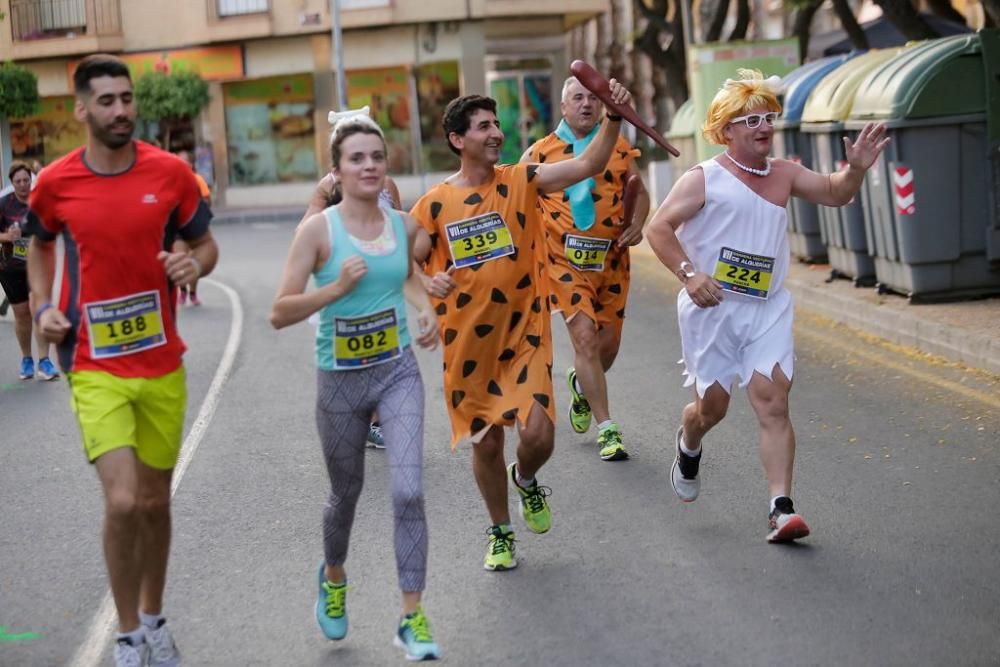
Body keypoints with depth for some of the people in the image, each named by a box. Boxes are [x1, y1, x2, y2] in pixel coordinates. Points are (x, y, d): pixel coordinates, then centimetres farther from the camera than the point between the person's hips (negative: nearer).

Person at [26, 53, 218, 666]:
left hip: (163, 363, 2)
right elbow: (40, 246, 16)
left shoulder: (171, 173, -4)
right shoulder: (55, 183, -5)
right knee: (122, 501, -15)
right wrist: (43, 306, 1)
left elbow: (206, 244, 8)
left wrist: (196, 264, -15)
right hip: (95, 368, -2)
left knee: (155, 500, 14)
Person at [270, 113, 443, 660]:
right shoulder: (318, 230, -12)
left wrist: (425, 307, 3)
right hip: (340, 381, -2)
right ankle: (333, 576, 48)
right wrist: (337, 287, -25)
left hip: (398, 373, 2)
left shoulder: (404, 225, -1)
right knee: (346, 493, 16)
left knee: (408, 492, -12)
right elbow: (279, 314, -13)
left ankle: (412, 618, -3)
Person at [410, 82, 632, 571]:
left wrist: (614, 118, -26)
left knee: (538, 435, -14)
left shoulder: (521, 181, -3)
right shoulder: (435, 204, -3)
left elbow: (589, 165, -13)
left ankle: (525, 478, 24)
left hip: (524, 335, 0)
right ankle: (500, 531, 32)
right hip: (468, 343, 1)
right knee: (486, 442, 9)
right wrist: (428, 283, -19)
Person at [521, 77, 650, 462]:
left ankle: (580, 384, 43)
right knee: (585, 339, -11)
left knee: (608, 346, 8)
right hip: (565, 260, -3)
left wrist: (637, 222, -10)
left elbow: (639, 191, 9)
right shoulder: (540, 152, 0)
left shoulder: (620, 148, 7)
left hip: (611, 258, 3)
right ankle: (607, 430, -5)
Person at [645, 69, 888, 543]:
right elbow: (659, 228, -10)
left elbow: (834, 194, 13)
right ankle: (688, 446, 44)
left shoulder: (784, 174, 9)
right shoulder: (704, 179, -6)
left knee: (773, 402, -10)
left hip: (768, 309, 3)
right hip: (711, 309, -3)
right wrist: (687, 273, -22)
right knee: (713, 405, 7)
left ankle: (781, 508, -13)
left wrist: (856, 169, -8)